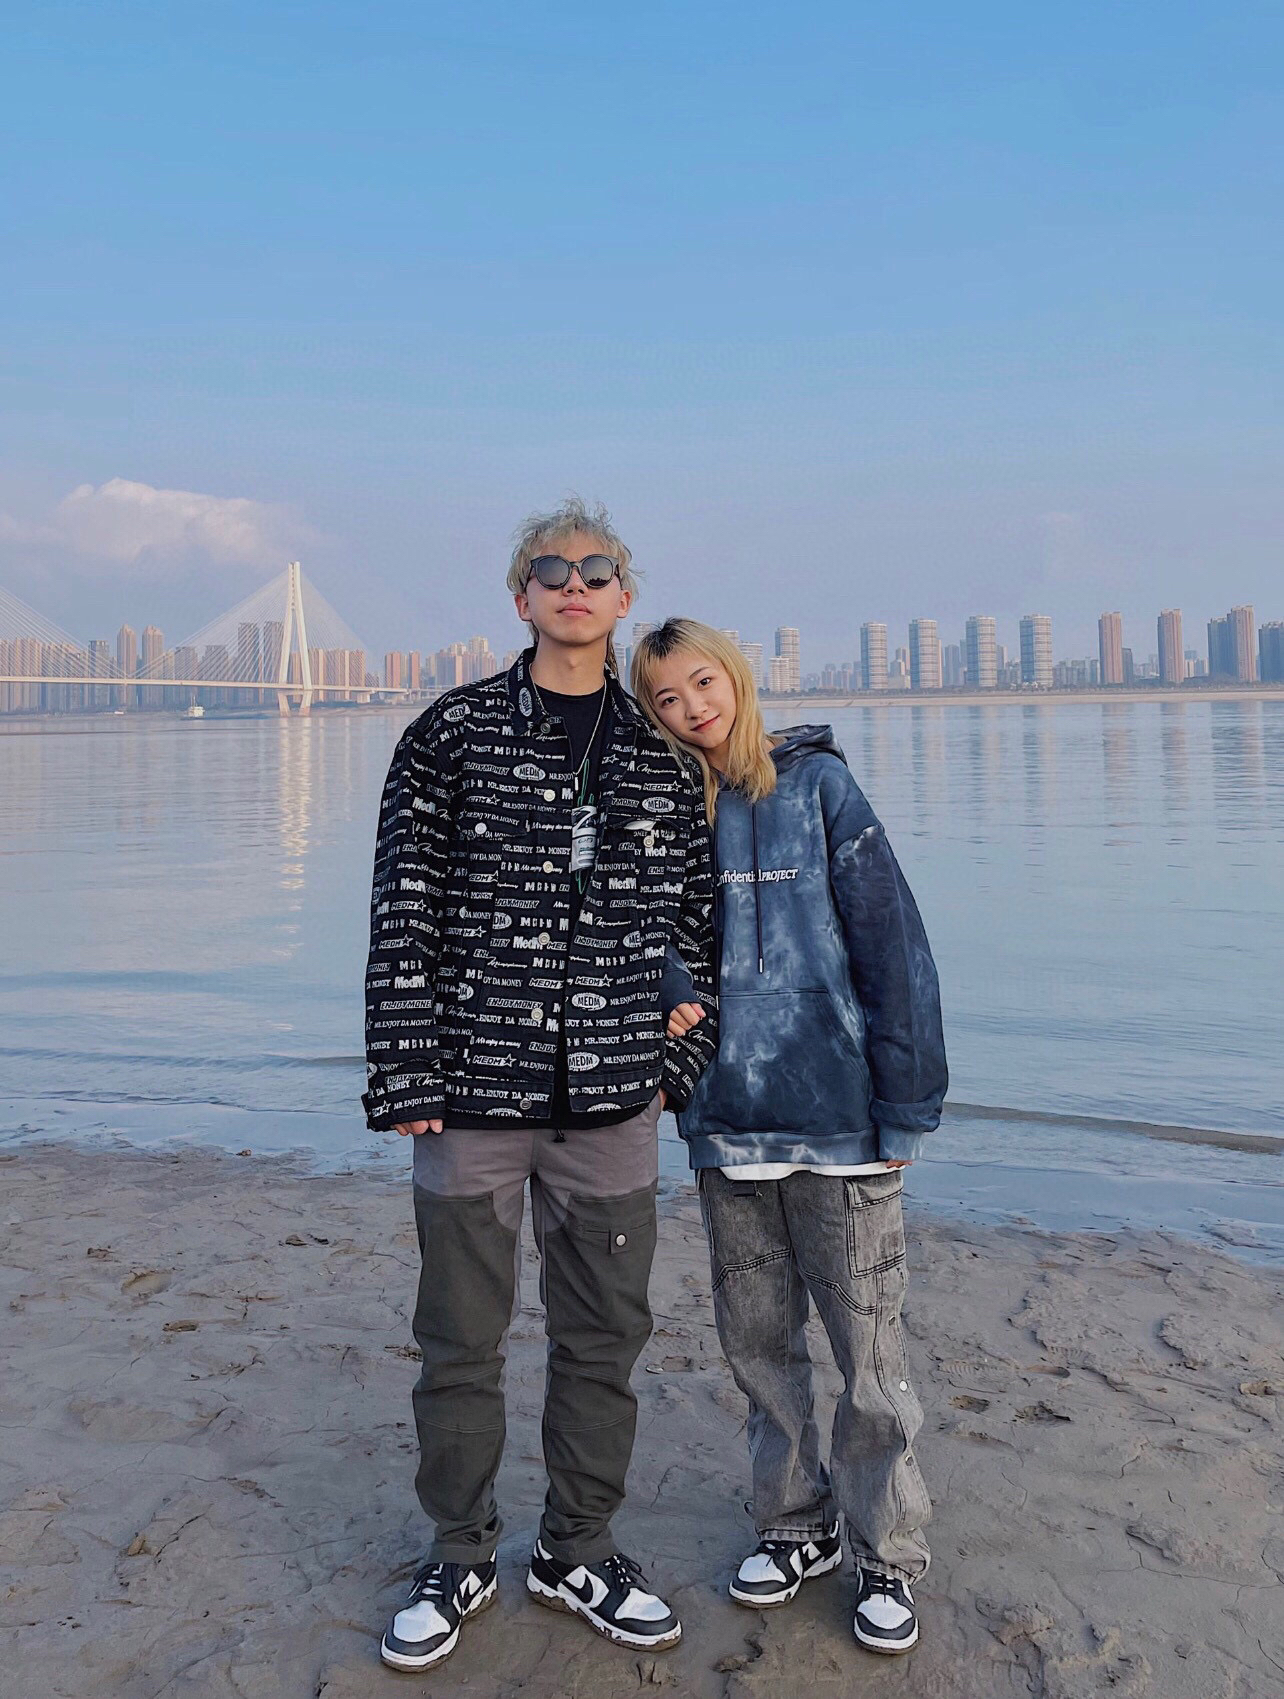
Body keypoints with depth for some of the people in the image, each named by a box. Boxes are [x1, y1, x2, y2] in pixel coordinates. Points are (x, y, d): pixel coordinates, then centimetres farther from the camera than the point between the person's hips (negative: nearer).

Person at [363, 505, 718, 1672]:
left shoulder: (667, 758, 6)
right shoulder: (453, 733, -2)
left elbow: (697, 924, 11)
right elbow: (405, 910, -4)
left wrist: (682, 1065, 6)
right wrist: (406, 1076, -8)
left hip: (612, 1096, 3)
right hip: (473, 1091, -2)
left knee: (604, 1335, 14)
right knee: (461, 1339, 12)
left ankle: (578, 1552, 36)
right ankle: (461, 1559, 35)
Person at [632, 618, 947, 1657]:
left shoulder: (817, 786, -6)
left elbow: (892, 946, -7)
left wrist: (903, 1111, -8)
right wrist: (663, 1004, -9)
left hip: (837, 1119, -4)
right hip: (725, 1124, 4)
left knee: (868, 1348, 6)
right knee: (757, 1340, 16)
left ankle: (889, 1557, 27)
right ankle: (797, 1525, 37)